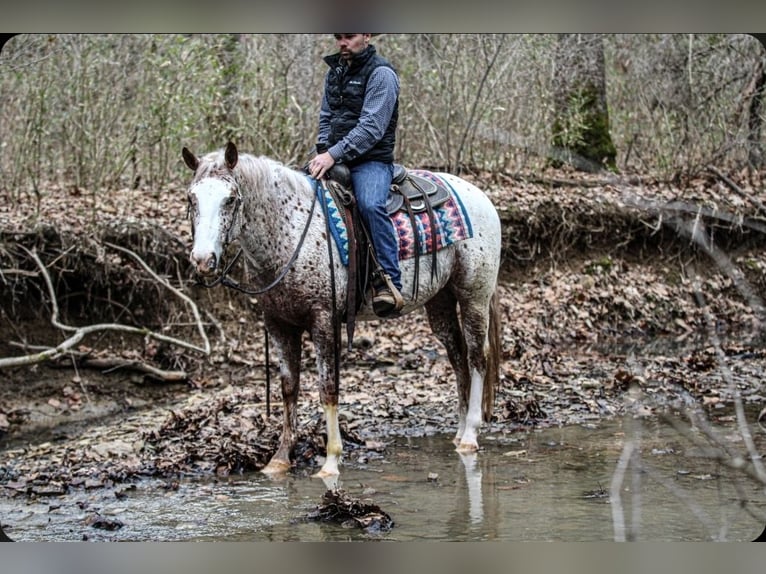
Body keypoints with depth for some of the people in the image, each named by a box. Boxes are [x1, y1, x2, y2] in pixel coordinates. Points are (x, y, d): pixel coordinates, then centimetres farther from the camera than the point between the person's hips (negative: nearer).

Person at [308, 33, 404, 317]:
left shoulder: (381, 74, -10)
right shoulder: (335, 71, 15)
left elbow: (371, 127, -19)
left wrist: (334, 154, -26)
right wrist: (323, 150, 0)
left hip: (372, 160, -8)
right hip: (334, 158, 8)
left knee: (370, 205, -35)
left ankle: (389, 284, -37)